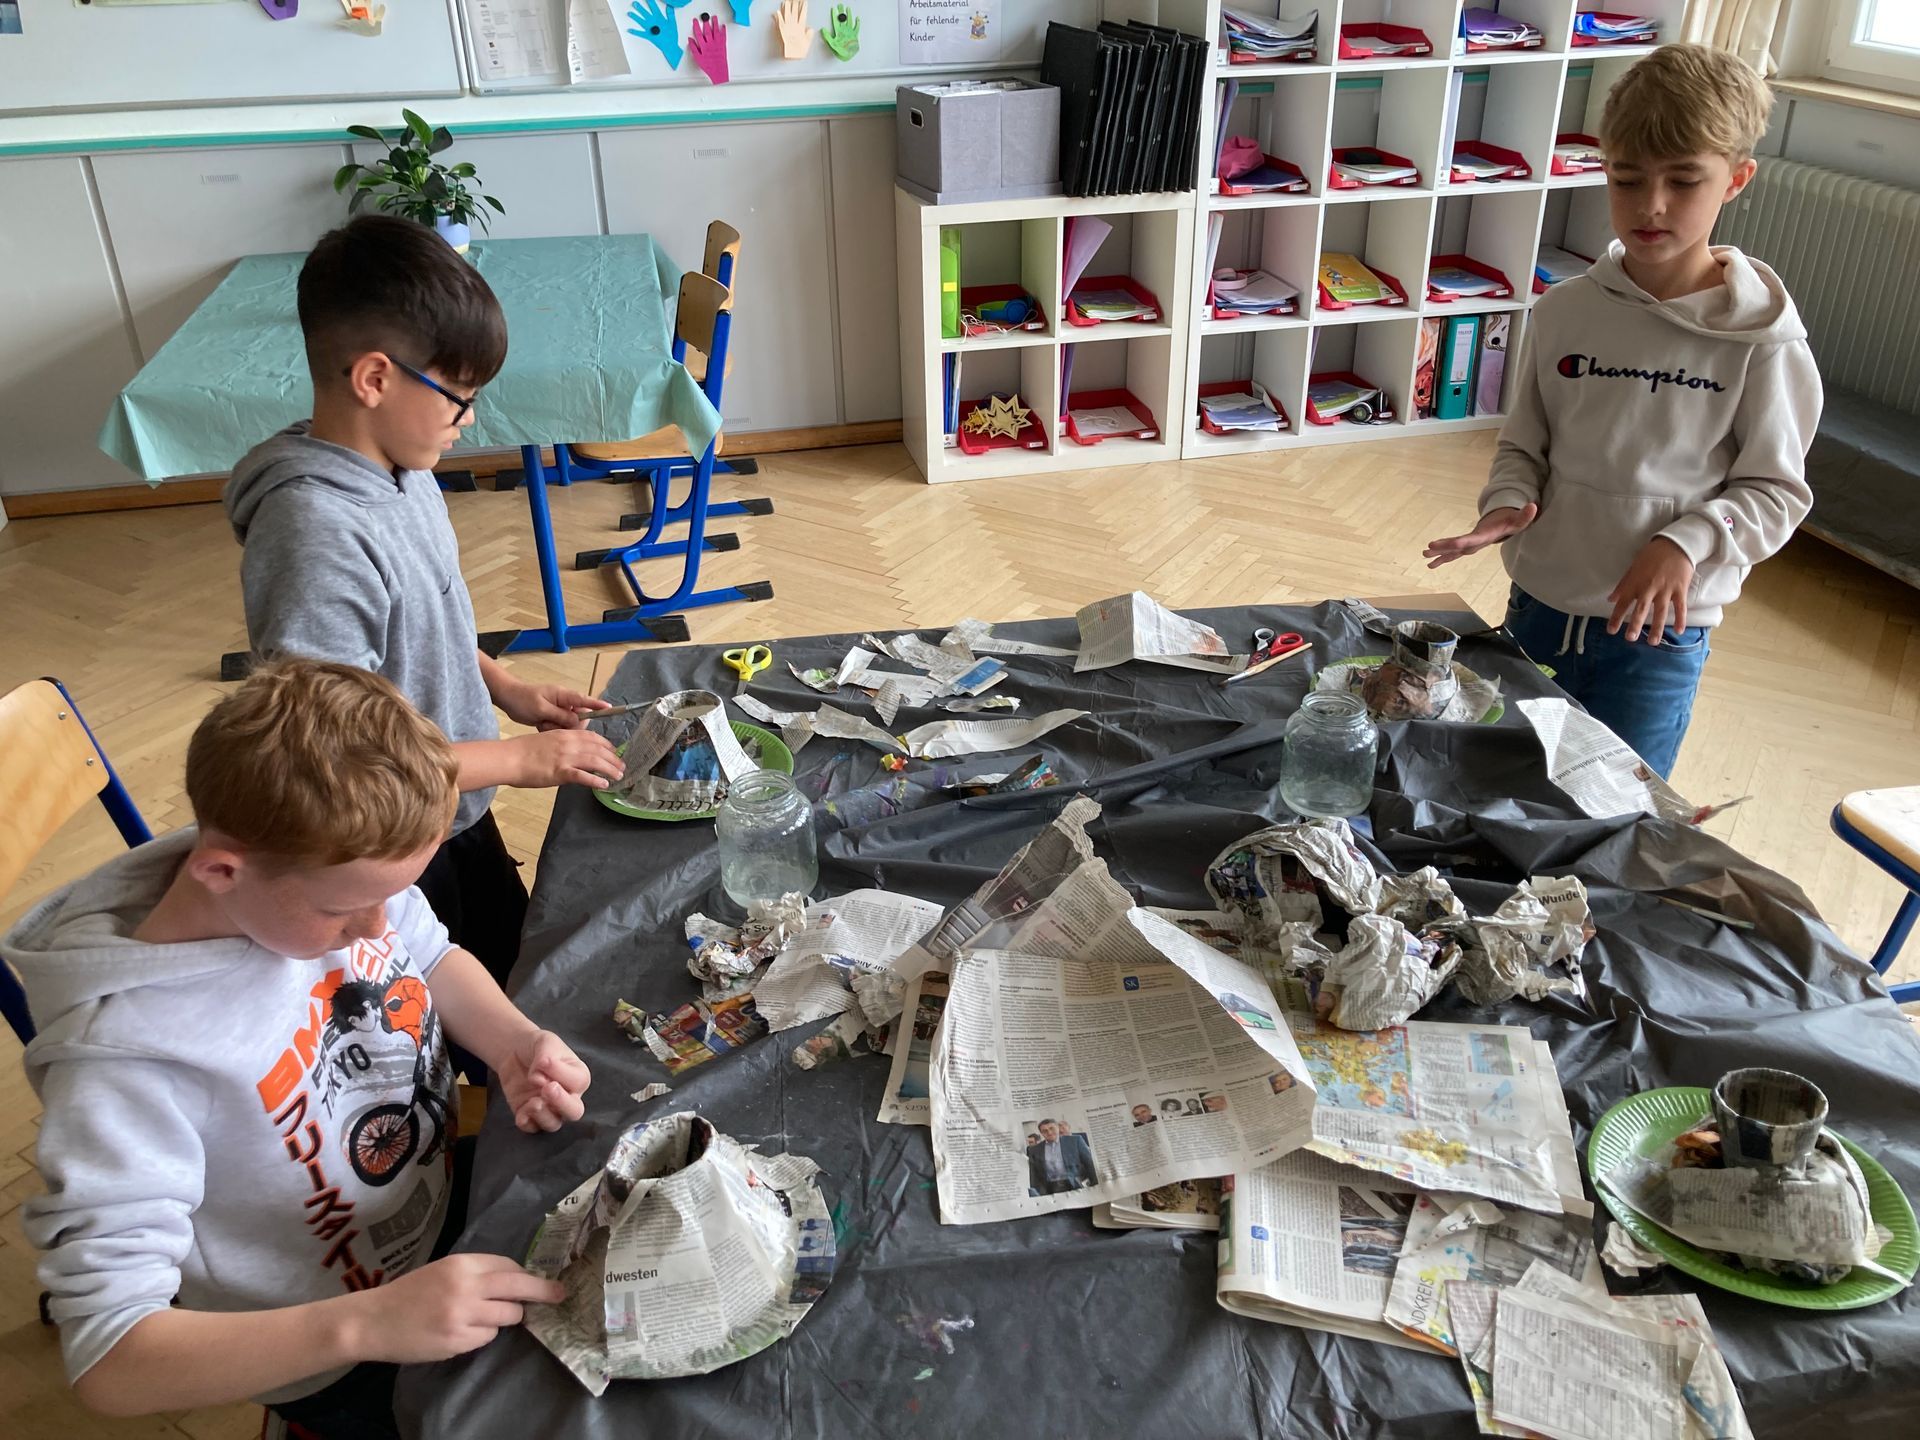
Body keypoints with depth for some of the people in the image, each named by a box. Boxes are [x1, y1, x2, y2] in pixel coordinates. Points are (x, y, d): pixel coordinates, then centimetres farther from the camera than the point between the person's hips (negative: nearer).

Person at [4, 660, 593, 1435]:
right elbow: (107, 1363, -31)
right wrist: (365, 1323, -43)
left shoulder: (326, 877, -21)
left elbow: (431, 960, 1)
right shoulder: (126, 1058, -35)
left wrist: (515, 1043, -20)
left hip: (459, 1189, 5)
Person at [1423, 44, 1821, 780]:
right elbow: (1523, 448, 5)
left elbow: (1775, 490, -6)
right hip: (1538, 610, 3)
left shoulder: (1761, 339, -11)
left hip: (1656, 635, -3)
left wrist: (1686, 544, -22)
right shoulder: (1565, 311, -3)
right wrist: (1507, 505, -14)